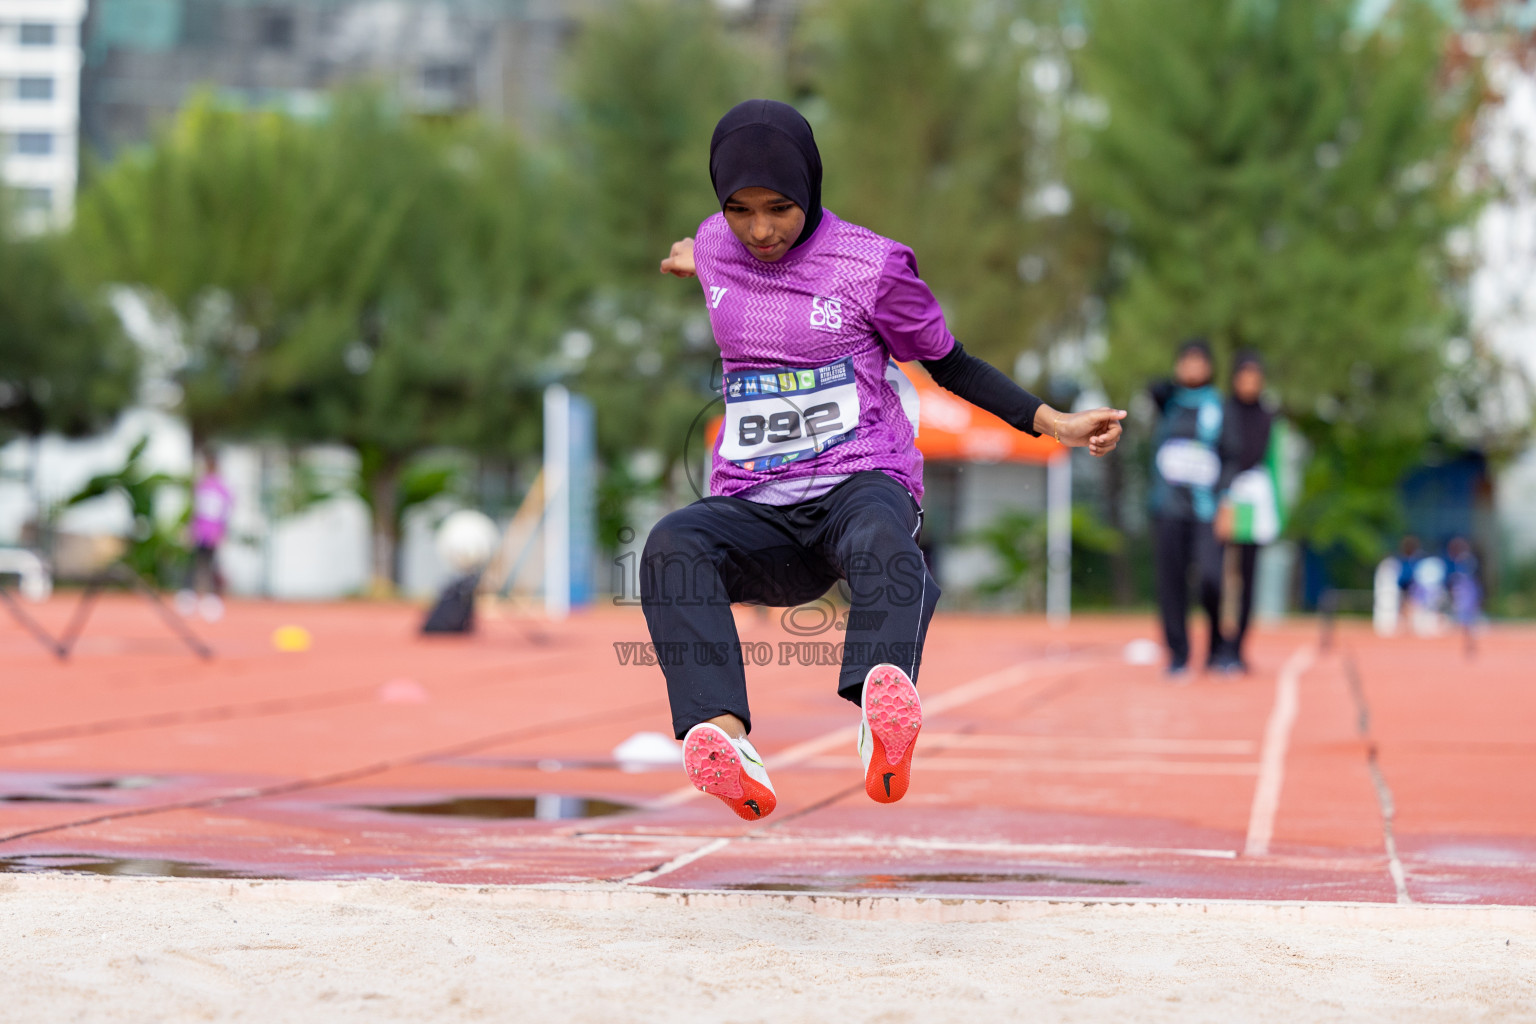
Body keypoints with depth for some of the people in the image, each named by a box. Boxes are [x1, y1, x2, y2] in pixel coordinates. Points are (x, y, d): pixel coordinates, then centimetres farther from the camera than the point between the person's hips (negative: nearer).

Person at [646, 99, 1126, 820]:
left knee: (881, 540, -41)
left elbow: (951, 367, 10)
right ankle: (720, 737, -55)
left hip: (861, 483, -3)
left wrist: (1053, 424, 1)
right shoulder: (714, 248, 10)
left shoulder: (870, 265, -1)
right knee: (673, 545, -33)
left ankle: (885, 725, -71)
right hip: (753, 509, 3)